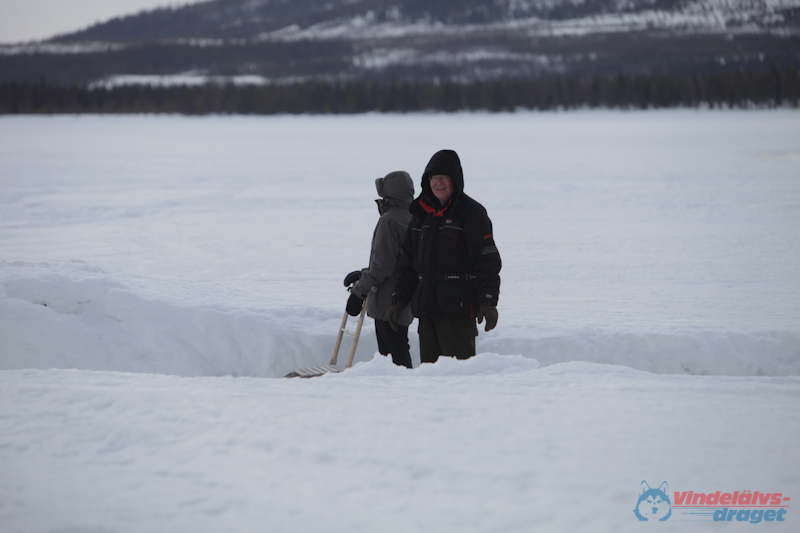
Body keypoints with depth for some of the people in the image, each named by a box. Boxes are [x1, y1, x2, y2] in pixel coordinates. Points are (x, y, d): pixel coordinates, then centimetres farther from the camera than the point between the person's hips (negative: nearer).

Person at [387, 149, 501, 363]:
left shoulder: (471, 213, -4)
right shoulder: (422, 214, 16)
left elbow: (488, 261, -9)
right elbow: (408, 261, 21)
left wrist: (488, 302, -17)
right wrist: (399, 300, 16)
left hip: (458, 308, -7)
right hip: (425, 309, 7)